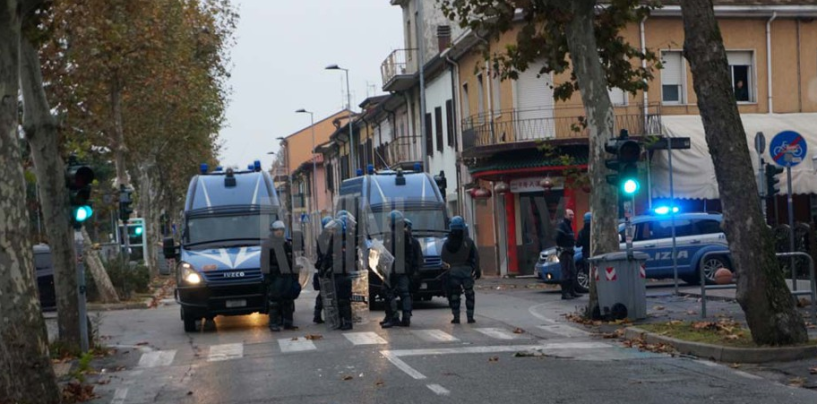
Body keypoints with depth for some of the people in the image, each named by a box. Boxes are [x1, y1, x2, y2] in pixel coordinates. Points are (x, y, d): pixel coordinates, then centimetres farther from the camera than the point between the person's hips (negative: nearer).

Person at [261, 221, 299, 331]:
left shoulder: (288, 244, 16)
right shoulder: (267, 244, 0)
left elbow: (293, 260, 19)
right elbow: (264, 261, -4)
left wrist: (295, 275, 14)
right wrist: (266, 276, -11)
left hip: (287, 276, 5)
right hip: (275, 277, -5)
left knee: (288, 301, 7)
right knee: (274, 301, -6)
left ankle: (287, 322, 15)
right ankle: (274, 324, -1)